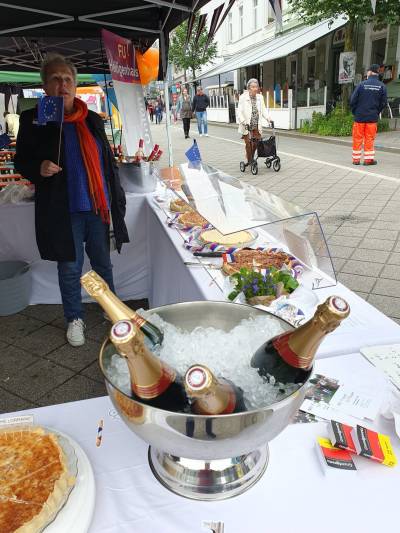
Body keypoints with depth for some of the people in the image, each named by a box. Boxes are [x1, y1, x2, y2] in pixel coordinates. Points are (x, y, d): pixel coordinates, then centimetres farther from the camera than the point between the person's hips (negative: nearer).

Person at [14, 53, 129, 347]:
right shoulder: (33, 119, -1)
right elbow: (22, 161, 3)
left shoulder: (93, 120, 8)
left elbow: (109, 161, 12)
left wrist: (117, 198, 8)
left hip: (97, 205, 3)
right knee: (70, 268, 7)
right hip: (62, 210, -2)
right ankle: (75, 319, 27)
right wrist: (39, 168, -20)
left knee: (103, 262, 14)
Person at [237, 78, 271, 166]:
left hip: (257, 125, 4)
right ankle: (248, 160, 14)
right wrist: (243, 121, -26)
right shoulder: (243, 97, -8)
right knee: (248, 143, -2)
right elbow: (239, 112, -12)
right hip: (247, 125, -4)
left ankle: (251, 158, 26)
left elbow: (263, 109, 11)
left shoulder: (260, 97, 6)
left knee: (255, 143, 3)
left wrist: (267, 118, -6)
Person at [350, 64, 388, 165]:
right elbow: (384, 103, 2)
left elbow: (353, 100, -7)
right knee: (369, 139, 8)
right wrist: (377, 112, 16)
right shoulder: (382, 86, -1)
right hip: (373, 118, 1)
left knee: (357, 138, 6)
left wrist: (355, 112, 7)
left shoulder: (362, 84, -7)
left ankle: (356, 159, 9)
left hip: (359, 116, -1)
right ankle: (369, 159, 11)